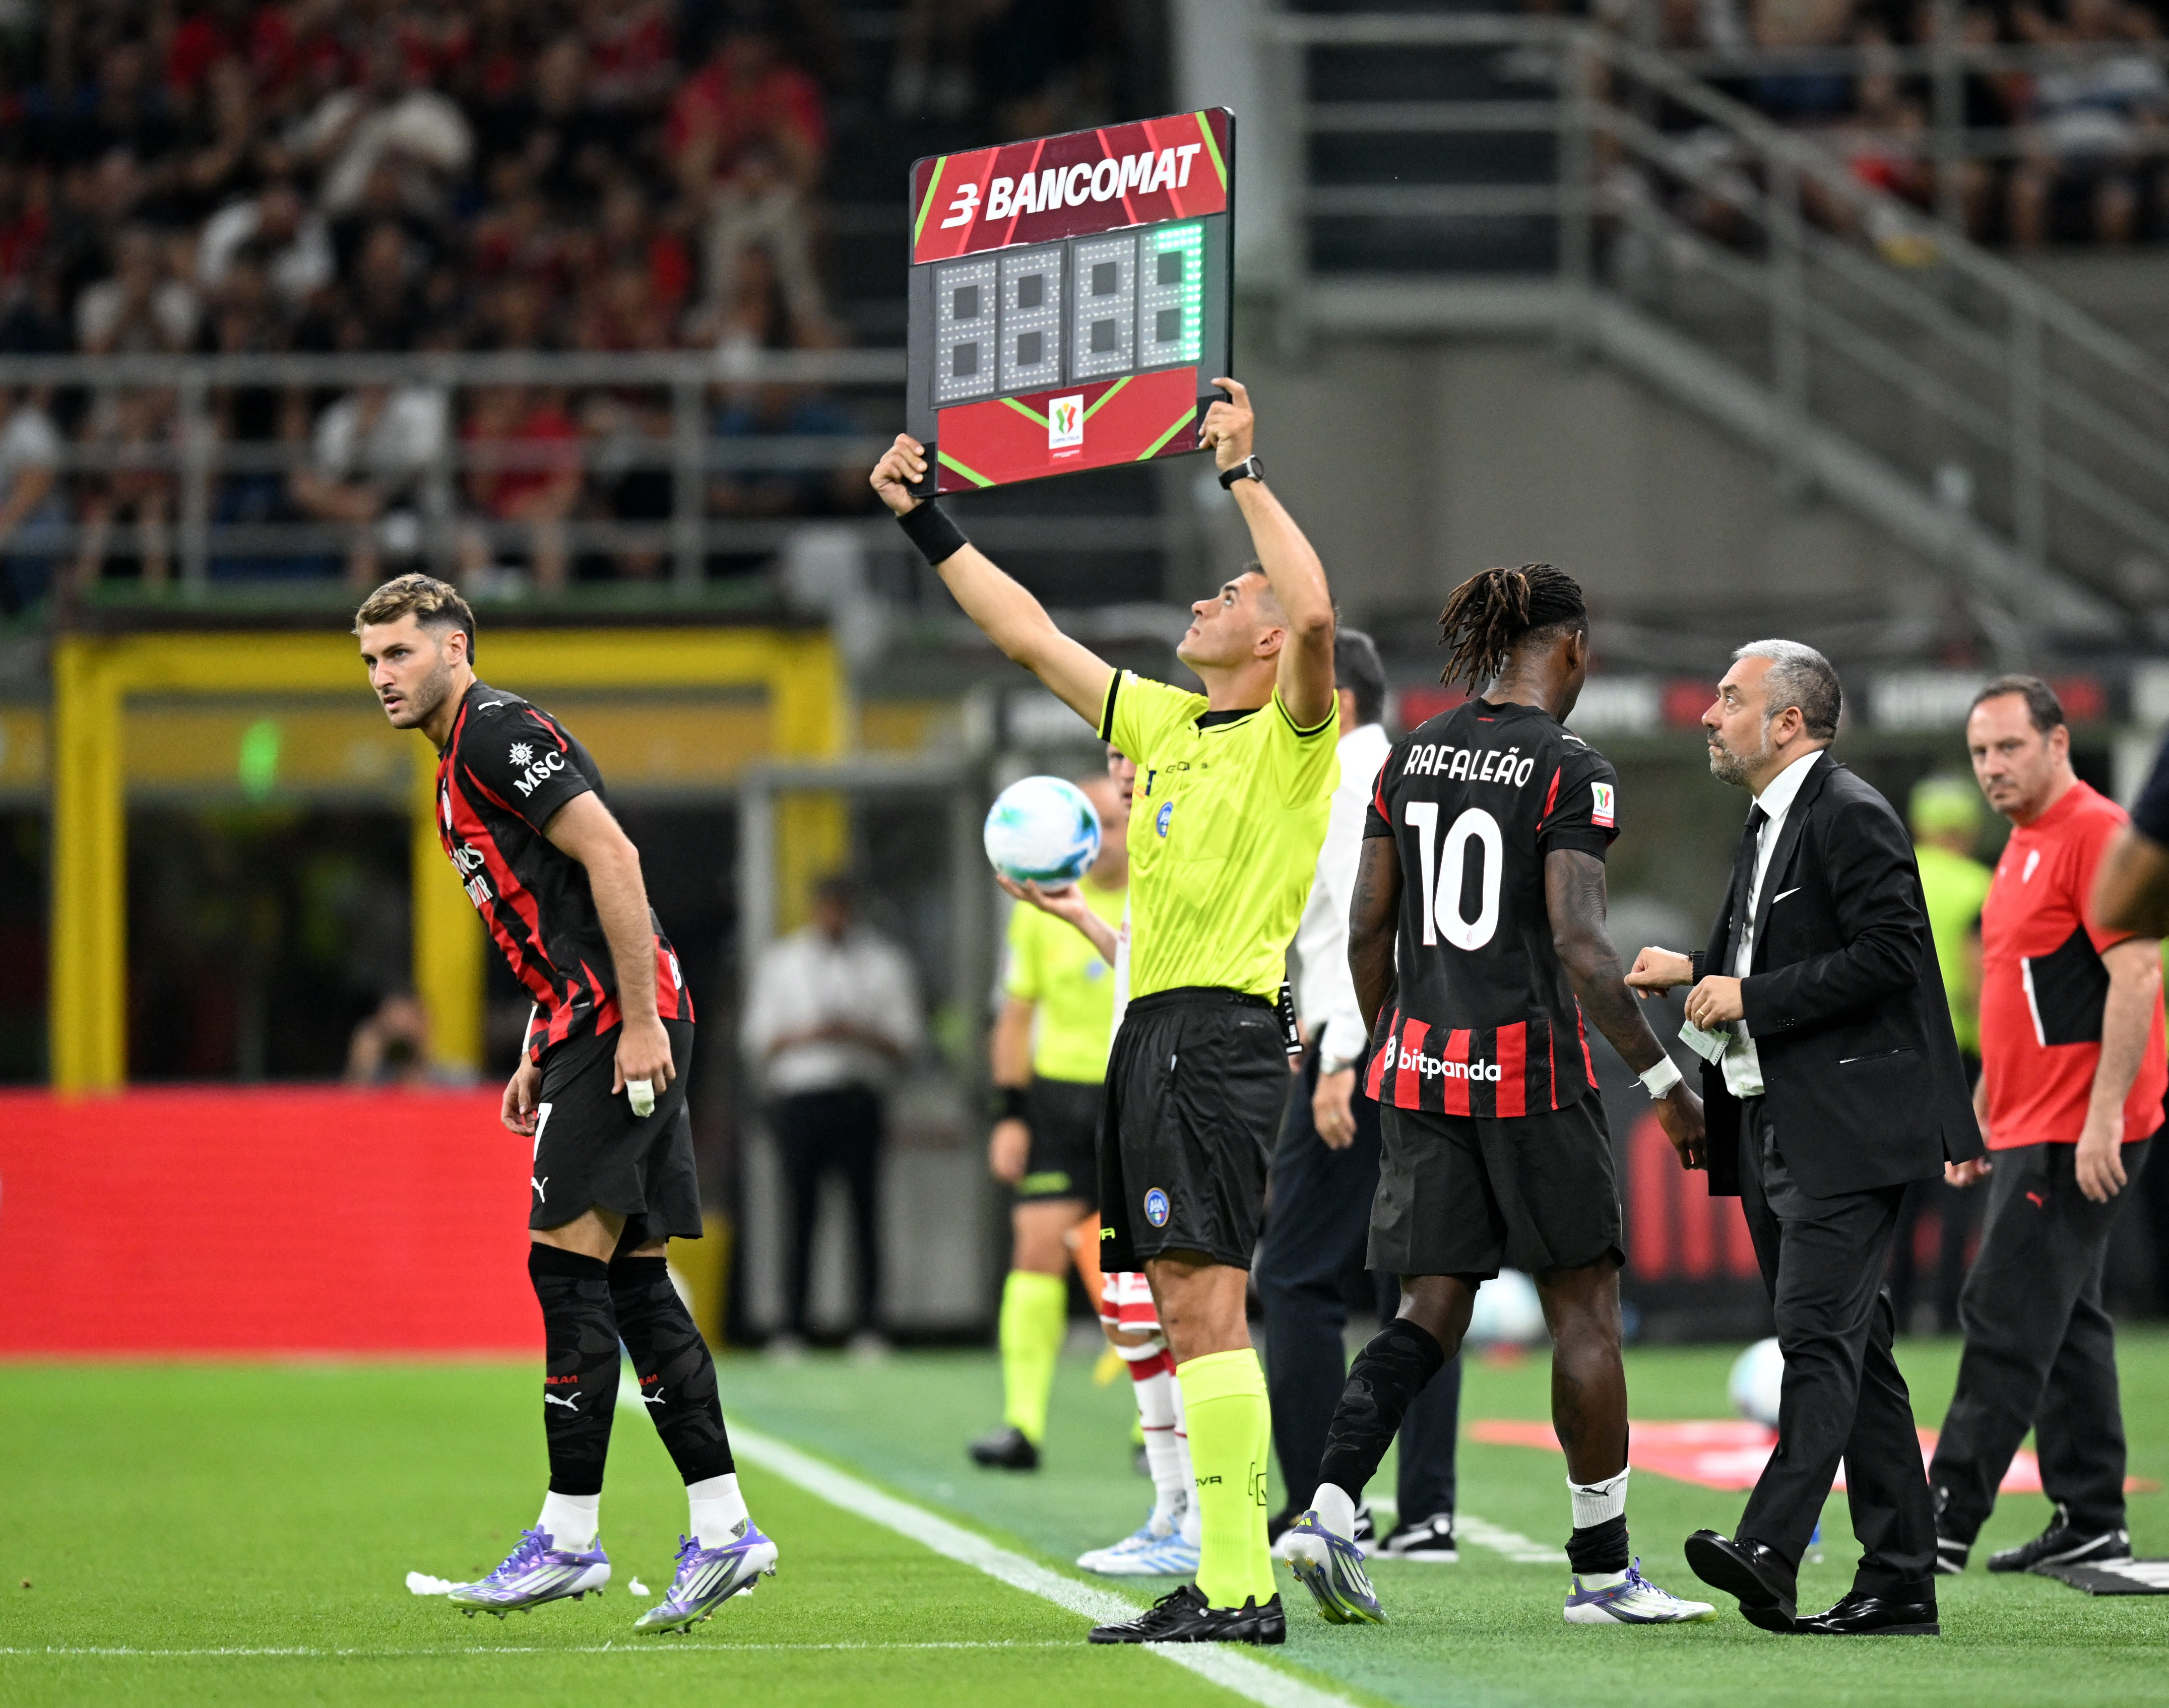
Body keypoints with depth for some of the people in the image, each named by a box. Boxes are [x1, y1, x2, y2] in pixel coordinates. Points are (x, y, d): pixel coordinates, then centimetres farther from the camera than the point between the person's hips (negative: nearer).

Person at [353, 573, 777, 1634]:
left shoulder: (499, 732, -9)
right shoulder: (459, 768, 22)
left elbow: (610, 857, -19)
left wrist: (639, 1022, -22)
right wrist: (538, 1057, 21)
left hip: (625, 1027, -10)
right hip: (590, 1028, 10)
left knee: (568, 1264, -9)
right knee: (632, 1282, 7)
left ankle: (570, 1536, -7)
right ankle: (721, 1528, 6)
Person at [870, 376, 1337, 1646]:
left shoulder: (1292, 735, -3)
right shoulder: (1168, 724, 20)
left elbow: (1317, 611, -23)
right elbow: (1030, 636, 27)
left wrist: (1245, 472, -17)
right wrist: (926, 521, 28)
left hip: (1222, 1031, -9)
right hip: (1155, 1032, 9)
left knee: (1204, 1298, -15)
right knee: (1187, 1308, 6)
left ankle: (1238, 1587, -17)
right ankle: (1235, 1578, 8)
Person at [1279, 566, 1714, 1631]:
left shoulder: (1412, 756, 8)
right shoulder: (1570, 771, -11)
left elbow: (1368, 926, 10)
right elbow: (1578, 945, -18)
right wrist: (1663, 1081, -13)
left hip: (1419, 1065, 6)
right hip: (1529, 1067, -6)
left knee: (1433, 1311, 8)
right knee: (1585, 1306, 6)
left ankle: (1329, 1508, -12)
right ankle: (1602, 1571, 11)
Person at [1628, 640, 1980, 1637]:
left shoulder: (1850, 816, -10)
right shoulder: (1769, 824, 21)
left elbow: (1885, 956, -19)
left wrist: (1750, 996, -16)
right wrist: (1696, 976, 12)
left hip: (1846, 1131, -10)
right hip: (1773, 1128, 10)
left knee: (1818, 1332, -17)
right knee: (1850, 1348, 9)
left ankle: (1769, 1554, -29)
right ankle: (1900, 1581, 10)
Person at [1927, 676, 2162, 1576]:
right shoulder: (2024, 846, 17)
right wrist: (1980, 1116, 24)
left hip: (2079, 1132, -10)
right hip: (2028, 1129, 10)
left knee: (2006, 1318, -11)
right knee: (2065, 1325, 11)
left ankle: (1946, 1525, -13)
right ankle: (2090, 1520, 14)